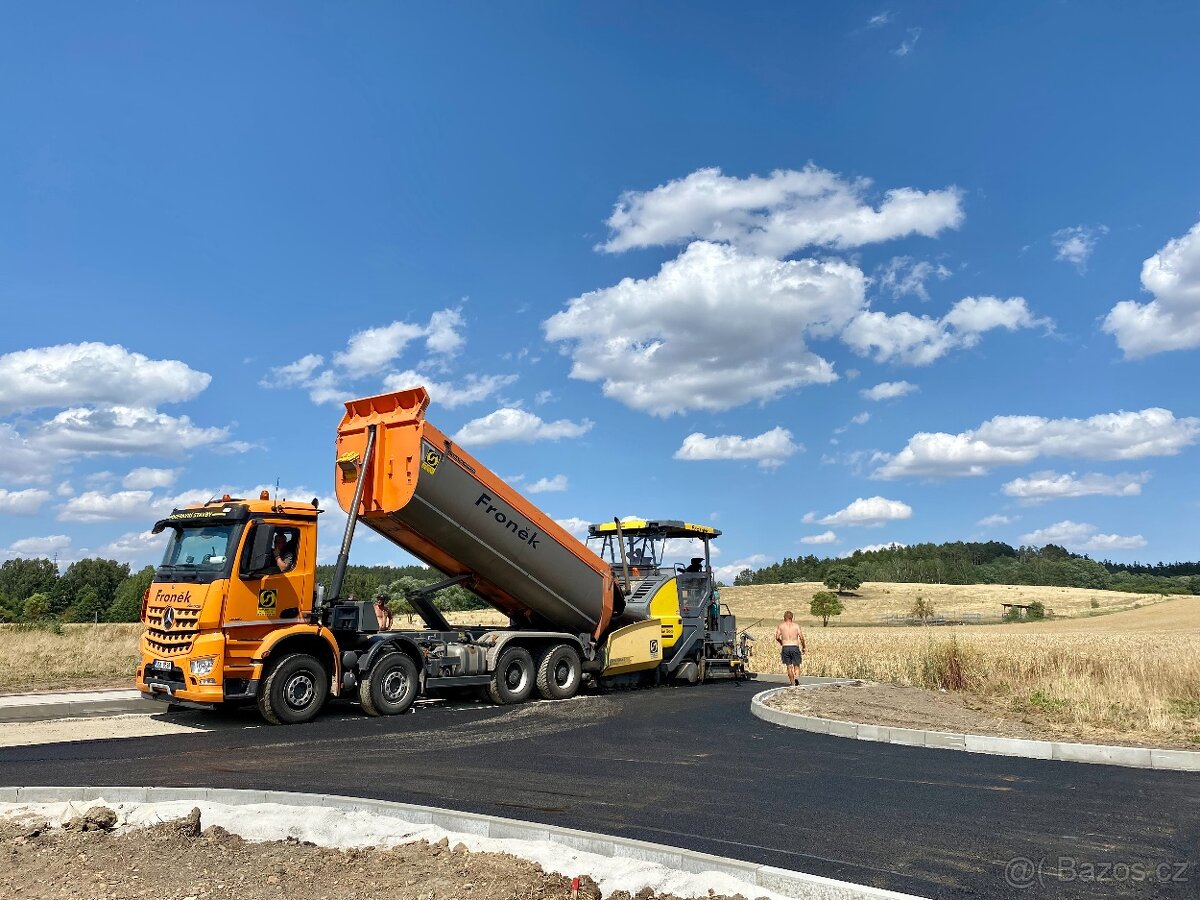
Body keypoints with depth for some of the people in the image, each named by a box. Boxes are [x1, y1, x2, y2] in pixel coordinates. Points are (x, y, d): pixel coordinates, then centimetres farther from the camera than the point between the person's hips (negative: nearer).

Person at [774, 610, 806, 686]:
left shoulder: (781, 625, 6)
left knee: (789, 666, 12)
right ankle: (796, 677, -20)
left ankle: (792, 682, 11)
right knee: (796, 666, 7)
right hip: (795, 647, -1)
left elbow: (777, 637, 2)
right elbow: (801, 638, -3)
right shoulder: (796, 626, 4)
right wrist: (803, 648, 10)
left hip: (785, 648, 1)